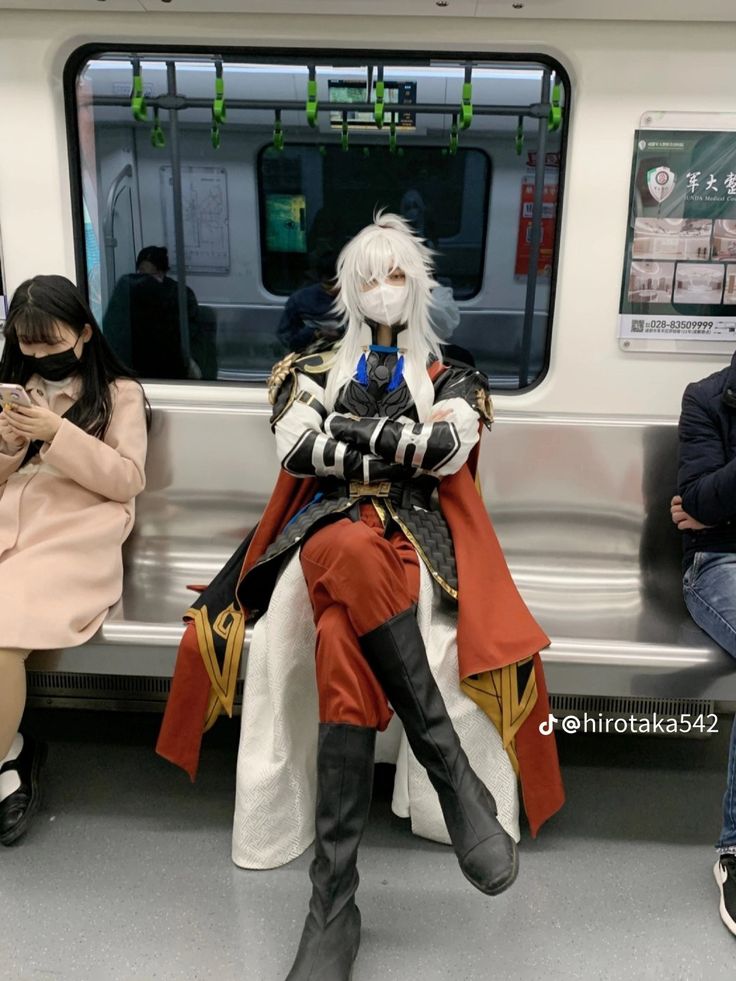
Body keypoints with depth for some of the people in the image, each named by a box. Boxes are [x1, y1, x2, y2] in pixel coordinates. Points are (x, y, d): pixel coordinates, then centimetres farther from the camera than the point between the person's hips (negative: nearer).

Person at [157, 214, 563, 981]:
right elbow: (296, 450, -1)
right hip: (327, 531, 1)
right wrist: (404, 441, -2)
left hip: (416, 537, -1)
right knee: (352, 554, -38)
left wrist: (349, 431, -1)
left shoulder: (450, 381, 18)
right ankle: (454, 771, -32)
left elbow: (449, 452, -5)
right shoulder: (314, 370, 20)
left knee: (343, 637, -34)